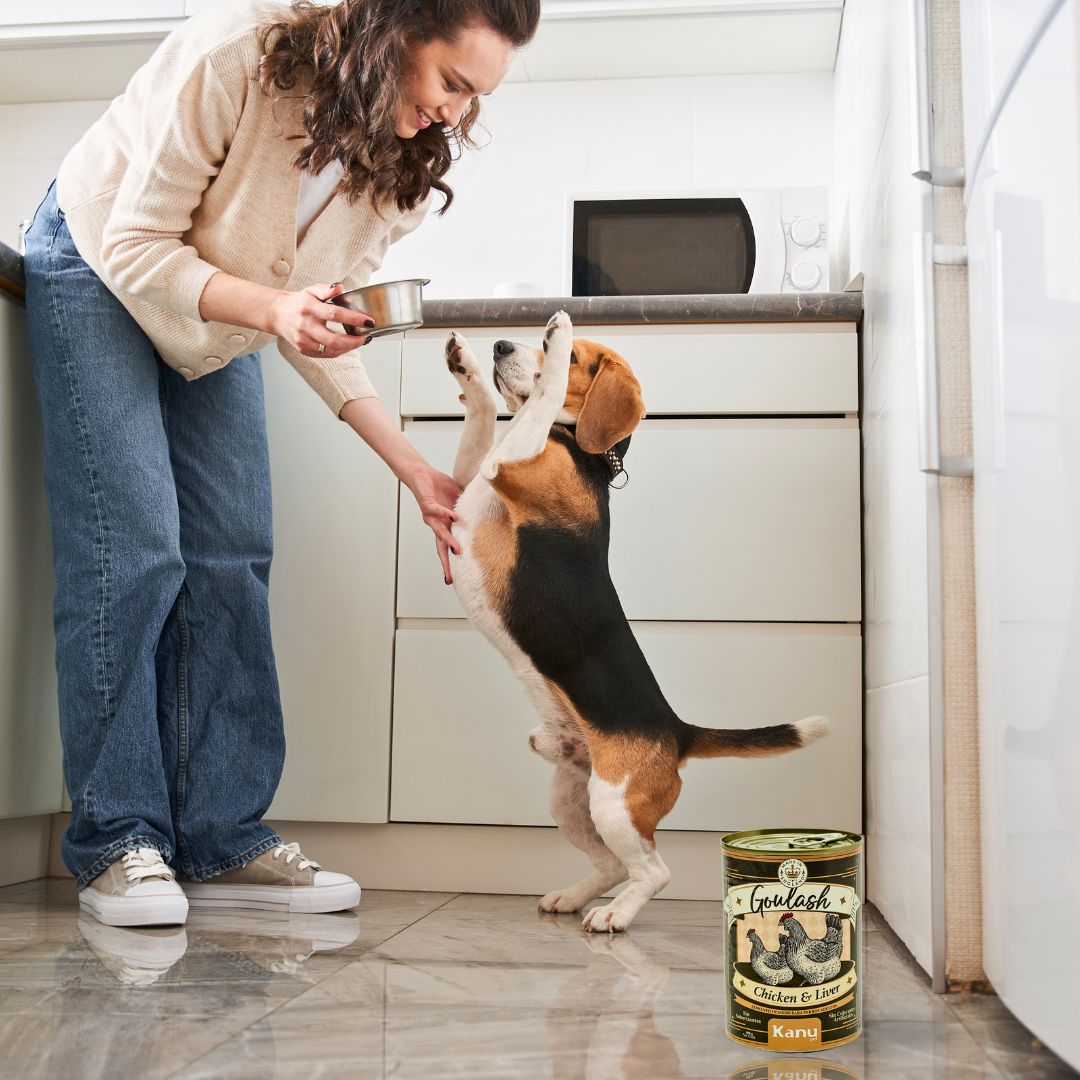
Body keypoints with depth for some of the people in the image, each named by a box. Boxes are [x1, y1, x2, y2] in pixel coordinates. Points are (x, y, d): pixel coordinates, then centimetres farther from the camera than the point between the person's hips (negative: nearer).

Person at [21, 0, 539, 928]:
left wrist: (416, 471, -15)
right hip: (99, 267, -5)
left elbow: (321, 321, -8)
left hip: (219, 315, 5)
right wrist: (271, 309, -41)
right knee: (132, 549, -16)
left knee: (232, 556, -4)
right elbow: (138, 245, -24)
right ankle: (116, 843, -6)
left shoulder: (412, 161, -13)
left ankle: (221, 841, 1)